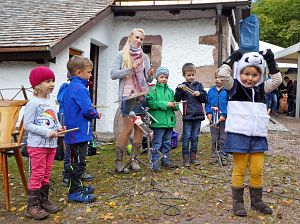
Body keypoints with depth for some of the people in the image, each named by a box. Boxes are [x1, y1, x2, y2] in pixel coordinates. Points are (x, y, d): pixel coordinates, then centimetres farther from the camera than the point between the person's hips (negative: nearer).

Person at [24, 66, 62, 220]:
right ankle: (32, 206, 7)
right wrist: (47, 132, -21)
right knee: (37, 174, -4)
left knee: (46, 174, 15)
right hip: (37, 145, -7)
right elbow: (27, 125, -16)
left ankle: (44, 201, 27)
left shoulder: (51, 102, 11)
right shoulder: (33, 103, -13)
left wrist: (58, 127, -1)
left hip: (51, 144, 8)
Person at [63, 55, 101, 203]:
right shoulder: (80, 88, -18)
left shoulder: (69, 87, 13)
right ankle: (74, 193, 6)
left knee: (76, 161, 18)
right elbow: (87, 110, -24)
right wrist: (96, 114, -4)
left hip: (73, 132, 10)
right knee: (78, 163, -2)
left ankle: (77, 187, 30)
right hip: (80, 132, -10)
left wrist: (92, 111, 11)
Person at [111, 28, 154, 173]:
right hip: (128, 95, -4)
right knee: (128, 128, -8)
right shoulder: (121, 55, 4)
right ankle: (118, 161, 3)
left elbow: (148, 79, 14)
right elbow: (113, 74, -6)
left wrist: (150, 74, -9)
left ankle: (134, 159, 15)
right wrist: (130, 69, -17)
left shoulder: (144, 57, 15)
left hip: (142, 95, 5)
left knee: (140, 128, 3)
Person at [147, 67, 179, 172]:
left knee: (167, 142, 15)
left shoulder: (170, 91, 14)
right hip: (158, 121, -6)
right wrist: (165, 104, -20)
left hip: (169, 121, 6)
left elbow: (176, 105, 15)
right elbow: (151, 103, -15)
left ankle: (165, 160, 27)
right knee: (157, 142, -3)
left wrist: (174, 105, -10)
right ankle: (155, 162, 5)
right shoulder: (153, 90, -3)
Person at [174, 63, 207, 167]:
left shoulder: (199, 85, 9)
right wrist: (179, 89, -21)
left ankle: (193, 156, 21)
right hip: (187, 115, -3)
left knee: (195, 137, 11)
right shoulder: (182, 86, 1)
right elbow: (177, 99, -7)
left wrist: (199, 94, -10)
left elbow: (205, 98, 8)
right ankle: (185, 157, 6)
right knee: (186, 137, 0)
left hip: (198, 115, 3)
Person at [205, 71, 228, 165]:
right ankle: (214, 155, 22)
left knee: (223, 138, 6)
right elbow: (207, 103, 7)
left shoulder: (227, 91, -6)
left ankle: (222, 156, 16)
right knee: (214, 138, 13)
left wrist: (224, 115, -17)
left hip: (223, 118, -3)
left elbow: (229, 104, -9)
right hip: (213, 118, 3)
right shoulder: (211, 90, 4)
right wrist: (208, 113, -6)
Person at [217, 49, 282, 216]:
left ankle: (257, 200, 27)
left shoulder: (261, 88, 12)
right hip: (239, 134, -4)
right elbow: (223, 74, -16)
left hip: (258, 135, 5)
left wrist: (271, 62, 3)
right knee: (240, 170, 5)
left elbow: (277, 80, 6)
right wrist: (233, 58, -9)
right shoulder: (234, 87, -2)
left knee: (258, 170, 10)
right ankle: (238, 202, 18)